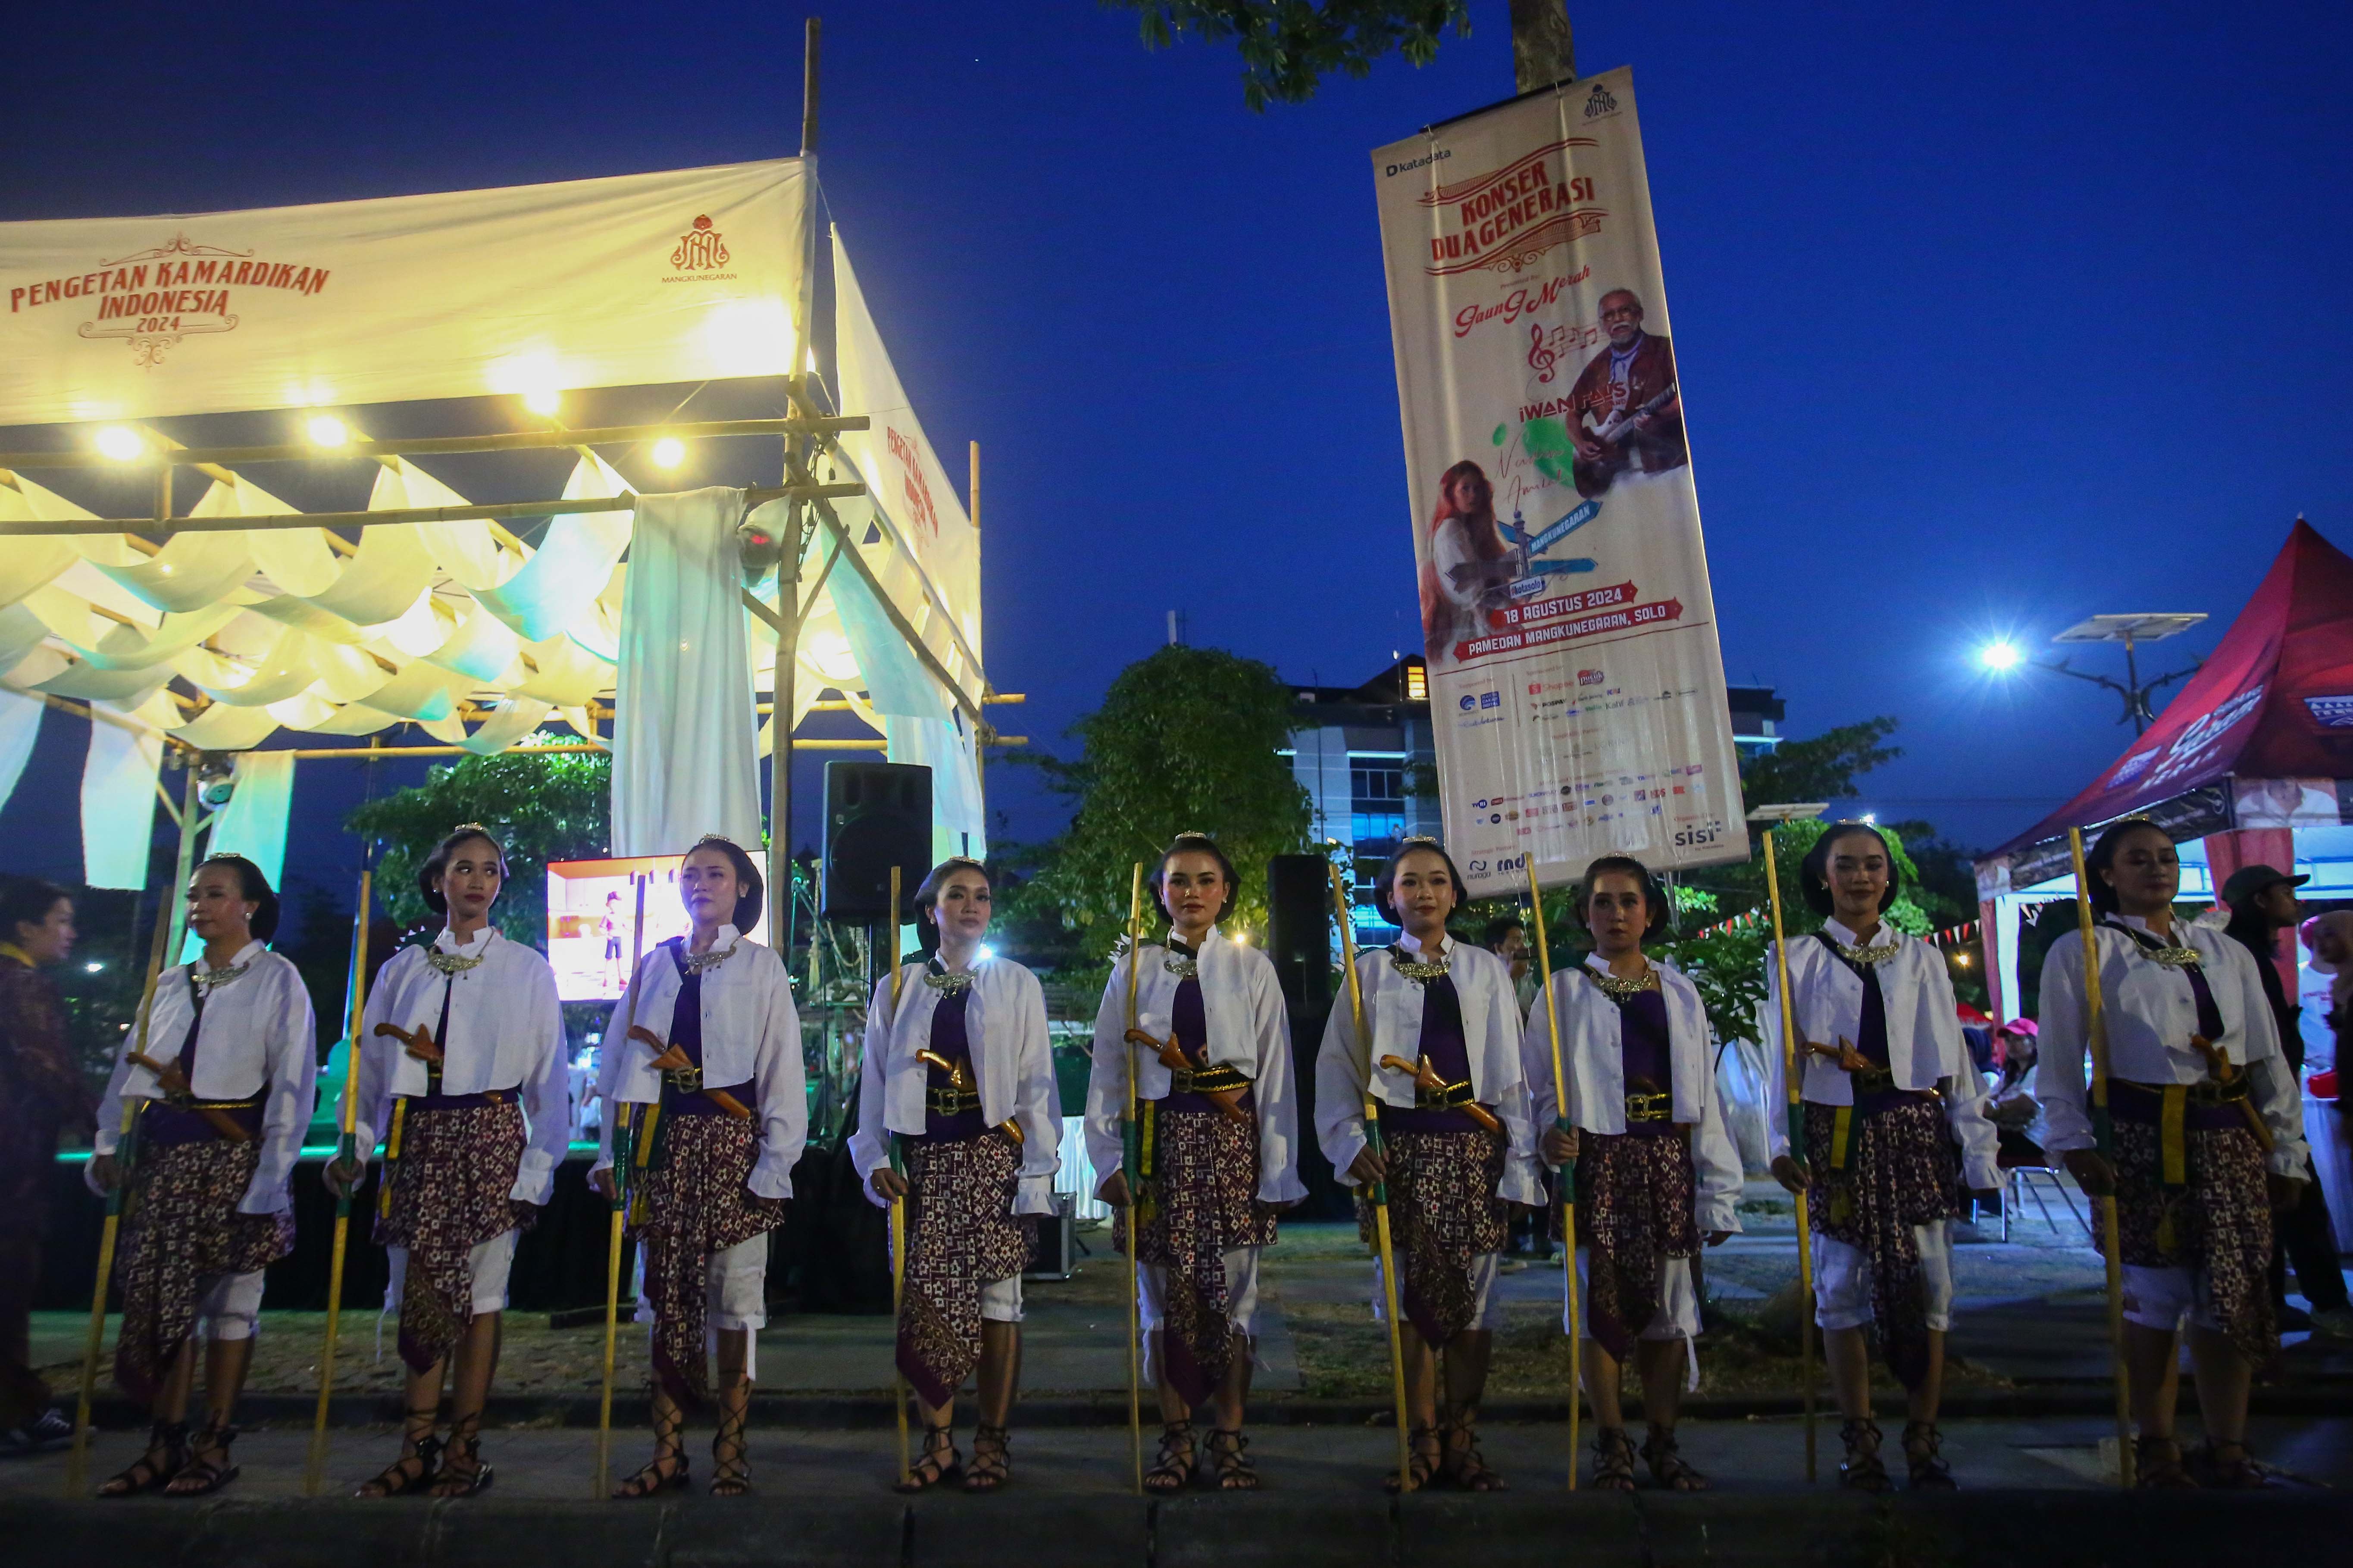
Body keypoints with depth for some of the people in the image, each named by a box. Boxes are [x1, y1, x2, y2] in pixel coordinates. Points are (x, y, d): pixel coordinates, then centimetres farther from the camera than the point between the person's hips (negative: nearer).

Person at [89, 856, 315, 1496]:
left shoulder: (276, 980, -4)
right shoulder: (169, 984, 13)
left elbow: (294, 1082, -9)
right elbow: (129, 1069, 13)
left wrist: (271, 1175, -14)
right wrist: (108, 1147, 3)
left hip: (231, 1154, -5)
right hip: (162, 1155, 5)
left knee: (229, 1298, 2)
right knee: (159, 1294, 7)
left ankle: (215, 1447, 12)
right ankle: (165, 1444, 17)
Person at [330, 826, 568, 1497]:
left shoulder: (528, 969, 3)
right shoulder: (404, 969, 11)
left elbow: (548, 1076, 2)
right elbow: (372, 1066, 12)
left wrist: (537, 1170, -4)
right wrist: (355, 1149, 2)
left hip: (489, 1138, -2)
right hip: (416, 1140, 3)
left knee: (480, 1295, 1)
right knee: (418, 1295, 4)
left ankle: (464, 1451, 11)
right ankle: (417, 1449, 15)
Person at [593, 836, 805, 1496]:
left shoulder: (761, 966, 3)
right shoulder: (655, 964, 12)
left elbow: (782, 1070, -2)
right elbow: (621, 1061, 12)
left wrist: (774, 1162, -8)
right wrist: (610, 1151, 6)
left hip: (730, 1143, -3)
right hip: (663, 1142, 3)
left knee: (734, 1293, -1)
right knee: (665, 1293, 6)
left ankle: (731, 1451, 9)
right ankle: (667, 1452, 14)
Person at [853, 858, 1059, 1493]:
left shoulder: (1018, 985, 5)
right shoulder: (897, 989, 10)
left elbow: (1037, 1084, 2)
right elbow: (875, 1082, 12)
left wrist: (1037, 1172, -4)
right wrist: (875, 1159, 2)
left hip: (994, 1155, -1)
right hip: (925, 1160, 2)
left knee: (997, 1298, 1)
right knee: (928, 1299, 2)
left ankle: (993, 1442, 14)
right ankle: (938, 1444, 14)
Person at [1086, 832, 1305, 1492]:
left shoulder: (1251, 968, 4)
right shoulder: (1133, 970, 7)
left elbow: (1276, 1073, 3)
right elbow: (1107, 1072, 6)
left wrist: (1277, 1169, -1)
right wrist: (1108, 1158, -1)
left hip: (1231, 1140, -1)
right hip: (1159, 1140, 1)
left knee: (1232, 1290, 2)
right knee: (1165, 1294, 5)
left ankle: (1229, 1442, 14)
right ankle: (1176, 1441, 17)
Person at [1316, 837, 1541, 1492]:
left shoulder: (1485, 970, 8)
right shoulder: (1369, 972, 6)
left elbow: (1512, 1073, 5)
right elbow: (1337, 1068, 5)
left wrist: (1518, 1166, 0)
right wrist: (1351, 1141, -7)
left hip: (1474, 1149, 1)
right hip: (1400, 1149, -1)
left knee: (1475, 1293, 2)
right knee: (1410, 1292, 2)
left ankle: (1462, 1439, 16)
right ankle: (1424, 1439, 15)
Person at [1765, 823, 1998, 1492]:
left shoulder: (1921, 958, 10)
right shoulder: (1798, 960, 5)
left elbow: (1954, 1061, 8)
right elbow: (1780, 1060, 2)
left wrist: (1979, 1154, 3)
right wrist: (1781, 1142, -8)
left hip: (1915, 1136, 2)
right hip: (1837, 1140, -1)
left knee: (1929, 1290, 1)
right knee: (1842, 1291, 1)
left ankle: (1923, 1444, 13)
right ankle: (1860, 1445, 12)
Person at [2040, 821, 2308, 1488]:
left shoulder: (2226, 953, 12)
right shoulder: (2080, 952, 0)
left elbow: (2268, 1059, 13)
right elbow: (2060, 1061, -3)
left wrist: (2286, 1153, 9)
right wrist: (2076, 1144, -11)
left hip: (2231, 1140, 4)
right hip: (2141, 1140, -4)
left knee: (2231, 1295, 5)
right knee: (2153, 1296, 1)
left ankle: (2228, 1448, 17)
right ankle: (2157, 1447, 15)